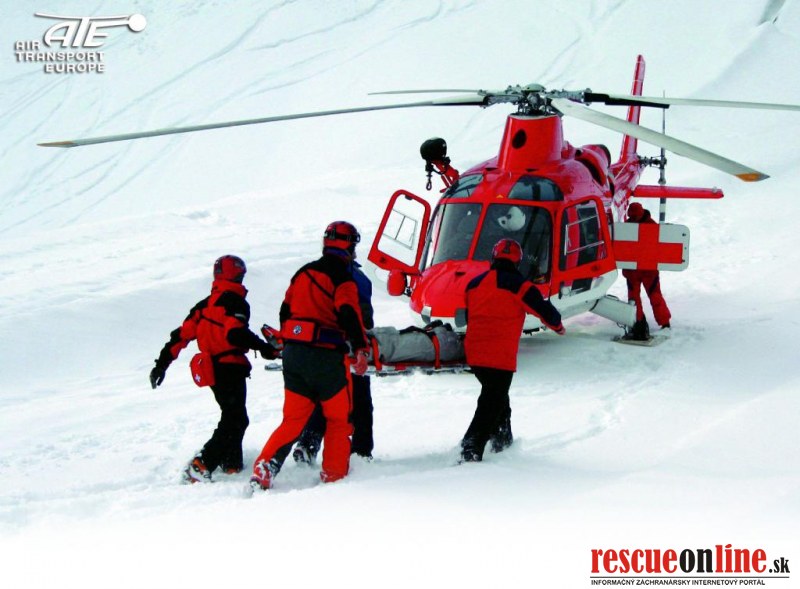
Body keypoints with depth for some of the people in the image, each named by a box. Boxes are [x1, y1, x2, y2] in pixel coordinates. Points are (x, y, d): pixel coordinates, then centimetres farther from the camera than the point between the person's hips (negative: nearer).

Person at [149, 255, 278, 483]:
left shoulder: (204, 305, 12)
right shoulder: (236, 302, -11)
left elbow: (182, 334, 10)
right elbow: (235, 333, -27)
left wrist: (162, 363, 13)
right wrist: (264, 348, -25)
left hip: (212, 369, 8)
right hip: (230, 369, -8)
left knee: (233, 417, 23)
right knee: (235, 420, -8)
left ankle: (232, 464, 28)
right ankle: (201, 466, -19)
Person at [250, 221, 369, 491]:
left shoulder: (303, 273, 14)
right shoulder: (343, 279, -8)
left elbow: (286, 311, 20)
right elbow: (350, 315, -21)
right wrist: (360, 349, -24)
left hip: (293, 353, 6)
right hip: (326, 356, -6)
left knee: (293, 418, 11)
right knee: (339, 418, 10)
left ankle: (263, 468, -3)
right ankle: (333, 475, 9)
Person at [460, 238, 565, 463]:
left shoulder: (474, 284, 12)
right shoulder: (518, 285, -7)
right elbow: (546, 312, -2)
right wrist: (557, 326, 20)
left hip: (473, 353, 6)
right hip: (501, 357, -6)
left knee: (498, 400, 24)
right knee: (491, 405, -4)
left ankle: (502, 444, 32)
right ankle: (470, 452, -15)